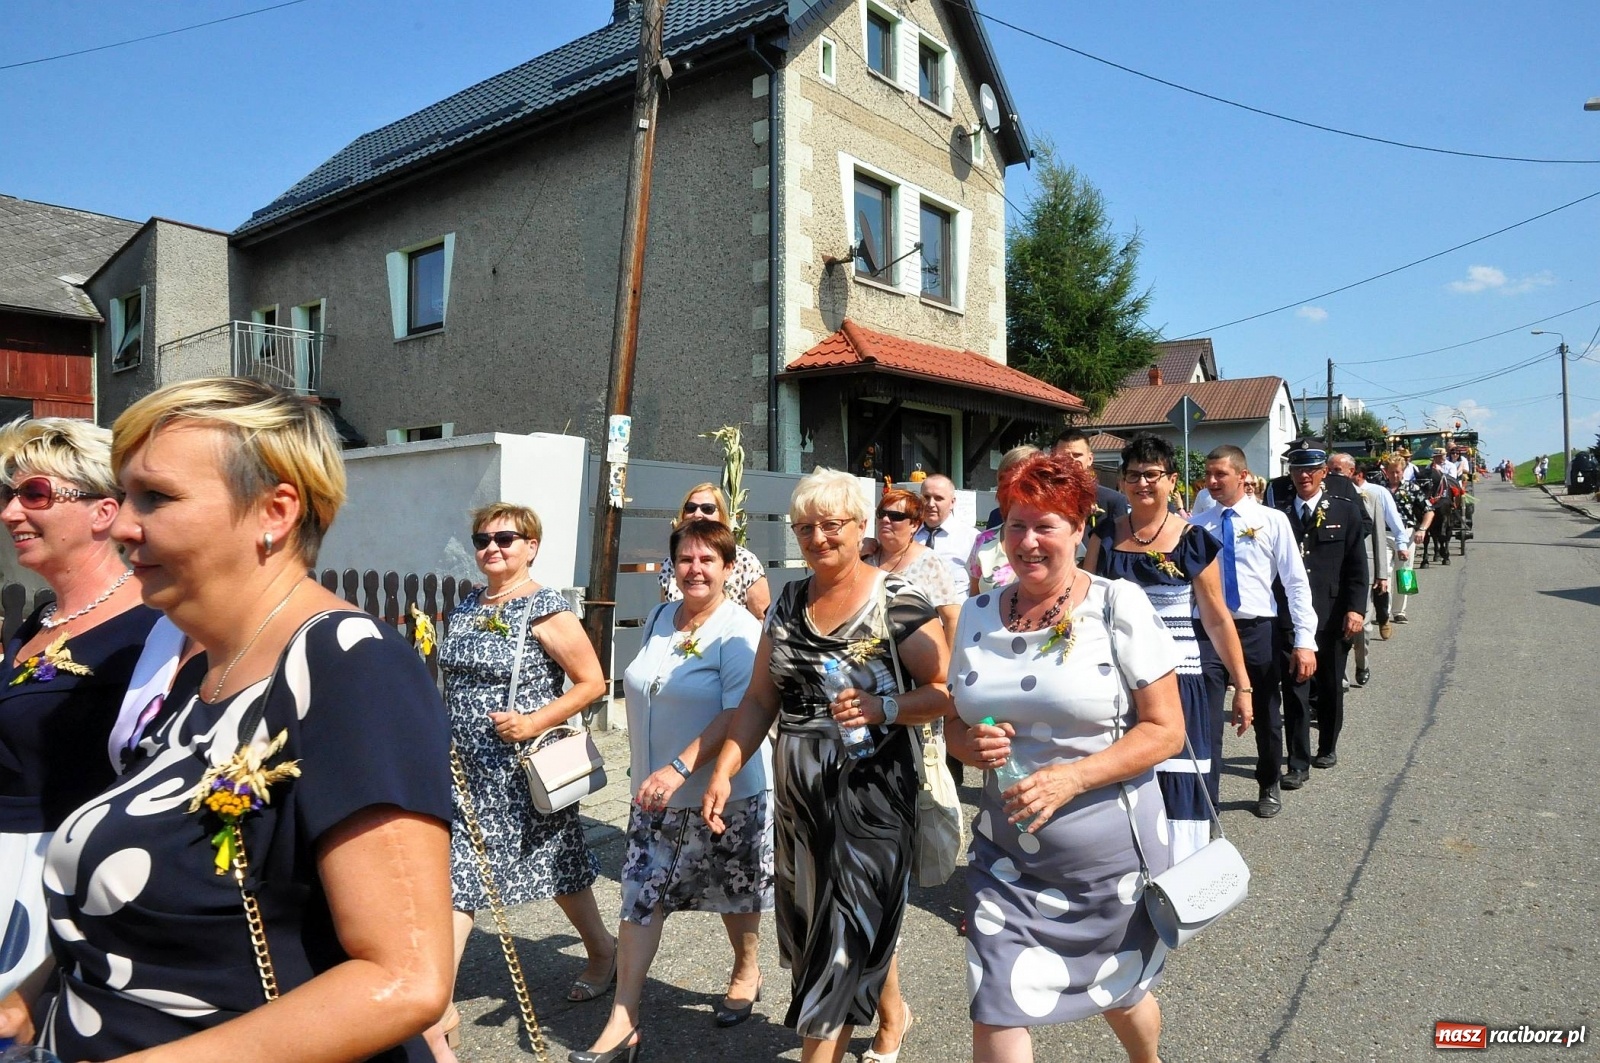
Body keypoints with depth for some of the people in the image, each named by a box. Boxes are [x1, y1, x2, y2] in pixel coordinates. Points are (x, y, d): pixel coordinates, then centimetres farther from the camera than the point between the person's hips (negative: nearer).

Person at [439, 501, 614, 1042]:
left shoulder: (546, 610, -14)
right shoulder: (467, 606, 8)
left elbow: (592, 683, -14)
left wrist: (536, 721, -23)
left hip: (523, 771, -6)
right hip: (465, 771, 6)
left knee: (558, 867, 12)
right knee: (454, 874, 2)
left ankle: (602, 949, 36)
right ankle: (438, 1002, 11)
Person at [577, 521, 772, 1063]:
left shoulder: (738, 631, -17)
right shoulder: (659, 619, 6)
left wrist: (680, 767, -33)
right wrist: (642, 765, 20)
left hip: (725, 794, -5)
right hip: (654, 794, 6)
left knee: (734, 893, 15)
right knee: (639, 899, 3)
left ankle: (747, 972, 42)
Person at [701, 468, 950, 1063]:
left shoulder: (897, 601, -11)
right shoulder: (788, 604, 7)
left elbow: (947, 693, -12)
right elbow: (760, 699, 9)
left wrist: (882, 707, -28)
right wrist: (723, 772, 1)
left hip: (869, 790, -6)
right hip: (797, 791, 6)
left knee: (848, 930, -1)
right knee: (811, 920, 18)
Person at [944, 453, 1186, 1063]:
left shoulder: (1118, 605, -12)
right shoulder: (978, 615, 0)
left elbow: (1166, 730, -12)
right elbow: (955, 723, 8)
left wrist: (1072, 777, -24)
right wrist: (972, 745, -15)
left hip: (1110, 853, -2)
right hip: (1007, 852, 3)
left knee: (1119, 993, 22)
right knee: (995, 1011, 0)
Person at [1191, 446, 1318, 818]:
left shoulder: (1272, 521, -2)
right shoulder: (1197, 526, 3)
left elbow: (1296, 582, -4)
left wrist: (1305, 640, -11)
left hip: (1260, 630, 0)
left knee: (1267, 717, 18)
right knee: (1206, 719, -7)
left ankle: (1269, 787, 41)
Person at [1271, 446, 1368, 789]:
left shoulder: (1346, 511, 2)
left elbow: (1357, 566, 0)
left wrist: (1355, 609, -9)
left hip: (1332, 617, 0)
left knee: (1330, 687, 14)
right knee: (1294, 690, -1)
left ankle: (1327, 748, 34)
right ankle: (1298, 763, 6)